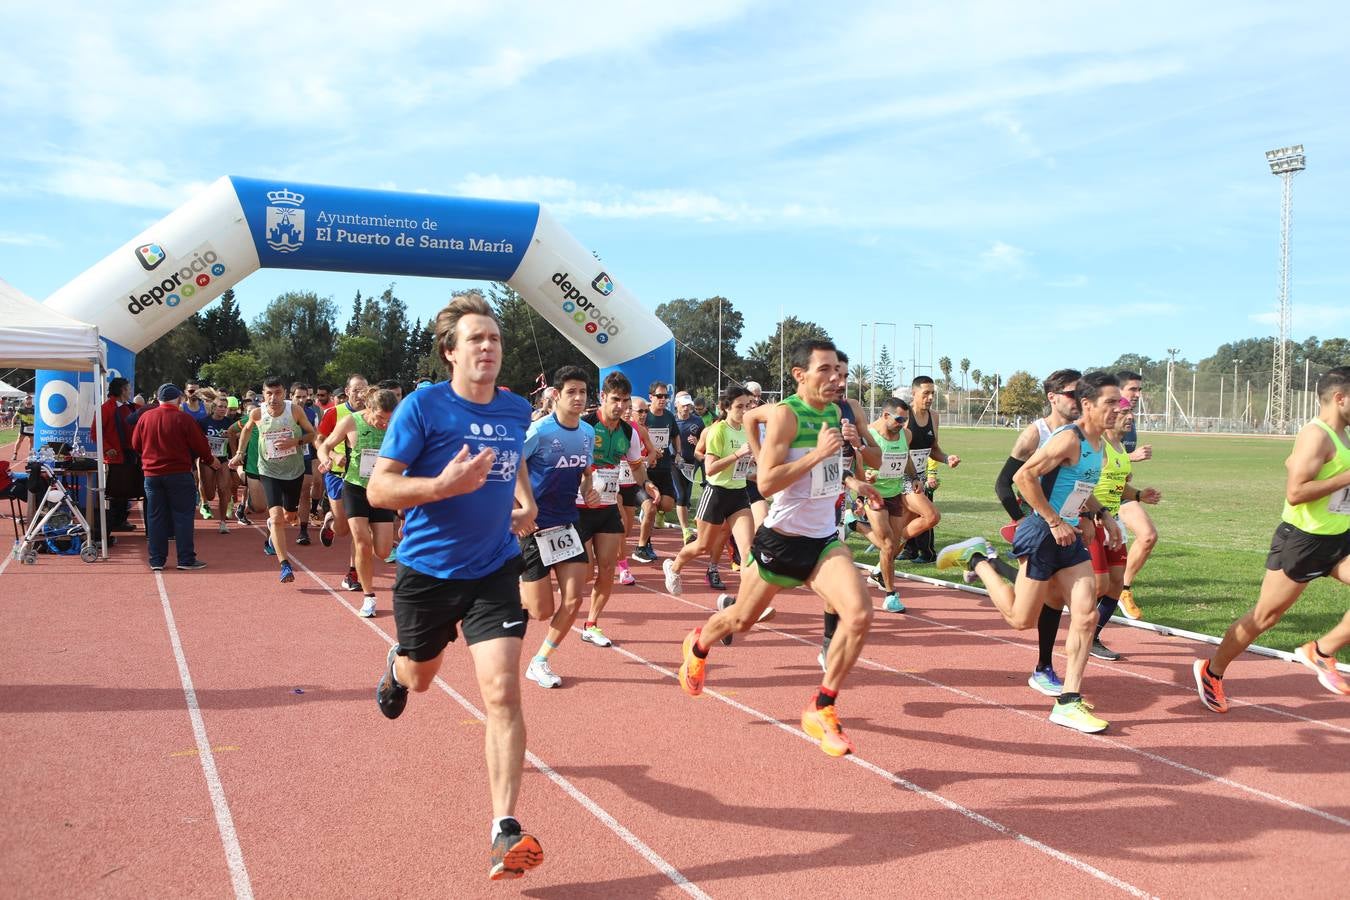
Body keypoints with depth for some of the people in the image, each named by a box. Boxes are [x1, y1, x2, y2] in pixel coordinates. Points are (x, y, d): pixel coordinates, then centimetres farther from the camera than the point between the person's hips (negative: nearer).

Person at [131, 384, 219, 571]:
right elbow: (200, 445, -4)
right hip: (179, 473, -4)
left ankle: (156, 560, 11)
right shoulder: (184, 418, -9)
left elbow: (136, 445, 10)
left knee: (155, 517, 8)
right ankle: (186, 559, 2)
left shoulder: (144, 417, 2)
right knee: (182, 516, 2)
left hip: (151, 473, 4)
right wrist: (211, 461, 14)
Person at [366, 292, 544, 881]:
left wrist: (526, 501, 3)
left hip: (495, 571, 2)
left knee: (502, 693, -13)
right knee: (420, 678, 22)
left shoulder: (517, 410, 0)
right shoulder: (423, 406, -15)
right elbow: (378, 488, -16)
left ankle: (505, 832, -8)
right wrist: (445, 485, -32)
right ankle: (396, 664, 62)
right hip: (427, 570, -1)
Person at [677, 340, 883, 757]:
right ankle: (698, 646, 50)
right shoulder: (785, 414, -16)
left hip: (824, 540, 5)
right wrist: (819, 453, -26)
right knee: (741, 619, 14)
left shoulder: (837, 412, 5)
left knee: (859, 616, -17)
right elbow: (766, 482, -24)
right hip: (781, 539, -5)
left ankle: (821, 710, -3)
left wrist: (852, 479, 3)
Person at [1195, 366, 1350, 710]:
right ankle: (1211, 672, 20)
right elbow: (1294, 493, -29)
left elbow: (1292, 463, 25)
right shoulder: (1316, 436, -19)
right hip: (1303, 540, -8)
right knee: (1265, 615, 3)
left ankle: (1321, 651, 5)